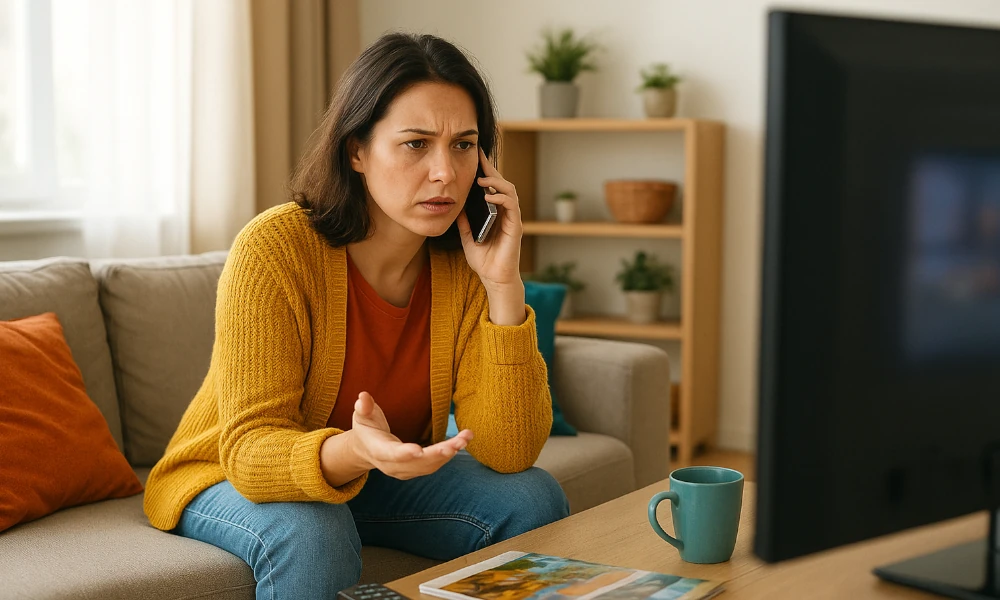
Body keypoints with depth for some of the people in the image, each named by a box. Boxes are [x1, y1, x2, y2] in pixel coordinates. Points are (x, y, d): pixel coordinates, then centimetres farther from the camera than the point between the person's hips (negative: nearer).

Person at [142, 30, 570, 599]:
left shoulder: (464, 266, -15)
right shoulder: (275, 249, -27)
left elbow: (508, 453, -20)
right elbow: (251, 449, -29)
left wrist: (504, 284, -29)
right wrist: (352, 452, -51)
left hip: (383, 478, 4)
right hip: (231, 482, -4)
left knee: (534, 499, -15)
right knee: (310, 536, -35)